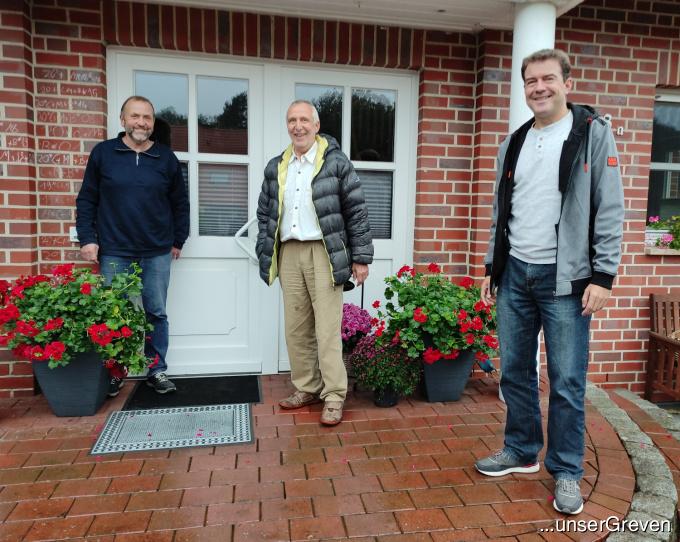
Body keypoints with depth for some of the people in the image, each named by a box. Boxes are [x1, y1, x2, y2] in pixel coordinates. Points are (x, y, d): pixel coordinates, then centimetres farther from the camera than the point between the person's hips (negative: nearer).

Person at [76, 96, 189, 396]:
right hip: (114, 252, 0)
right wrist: (87, 238, -3)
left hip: (157, 253, 1)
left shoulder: (166, 158, 4)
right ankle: (114, 372, 24)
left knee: (156, 314, 8)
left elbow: (180, 204, 10)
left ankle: (156, 370, 22)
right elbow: (86, 200, 5)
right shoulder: (102, 153, 2)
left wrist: (178, 241, 9)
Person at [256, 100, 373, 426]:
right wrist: (265, 254, 12)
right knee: (296, 327, 9)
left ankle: (334, 396, 4)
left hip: (323, 253, -5)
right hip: (288, 254, 5)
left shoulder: (336, 163, -1)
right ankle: (307, 388, 22)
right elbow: (264, 214, 18)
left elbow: (356, 211, -3)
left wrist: (360, 257, -5)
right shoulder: (276, 168, 14)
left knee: (327, 328, -5)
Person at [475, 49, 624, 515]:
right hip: (514, 274, 5)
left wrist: (603, 276, -12)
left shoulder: (593, 133, -1)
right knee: (515, 372, 12)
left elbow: (610, 210, -7)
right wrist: (492, 267, 14)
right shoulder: (513, 143, 14)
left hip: (565, 278, -5)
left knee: (567, 382, 1)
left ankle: (567, 472, 19)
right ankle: (522, 452, 30)